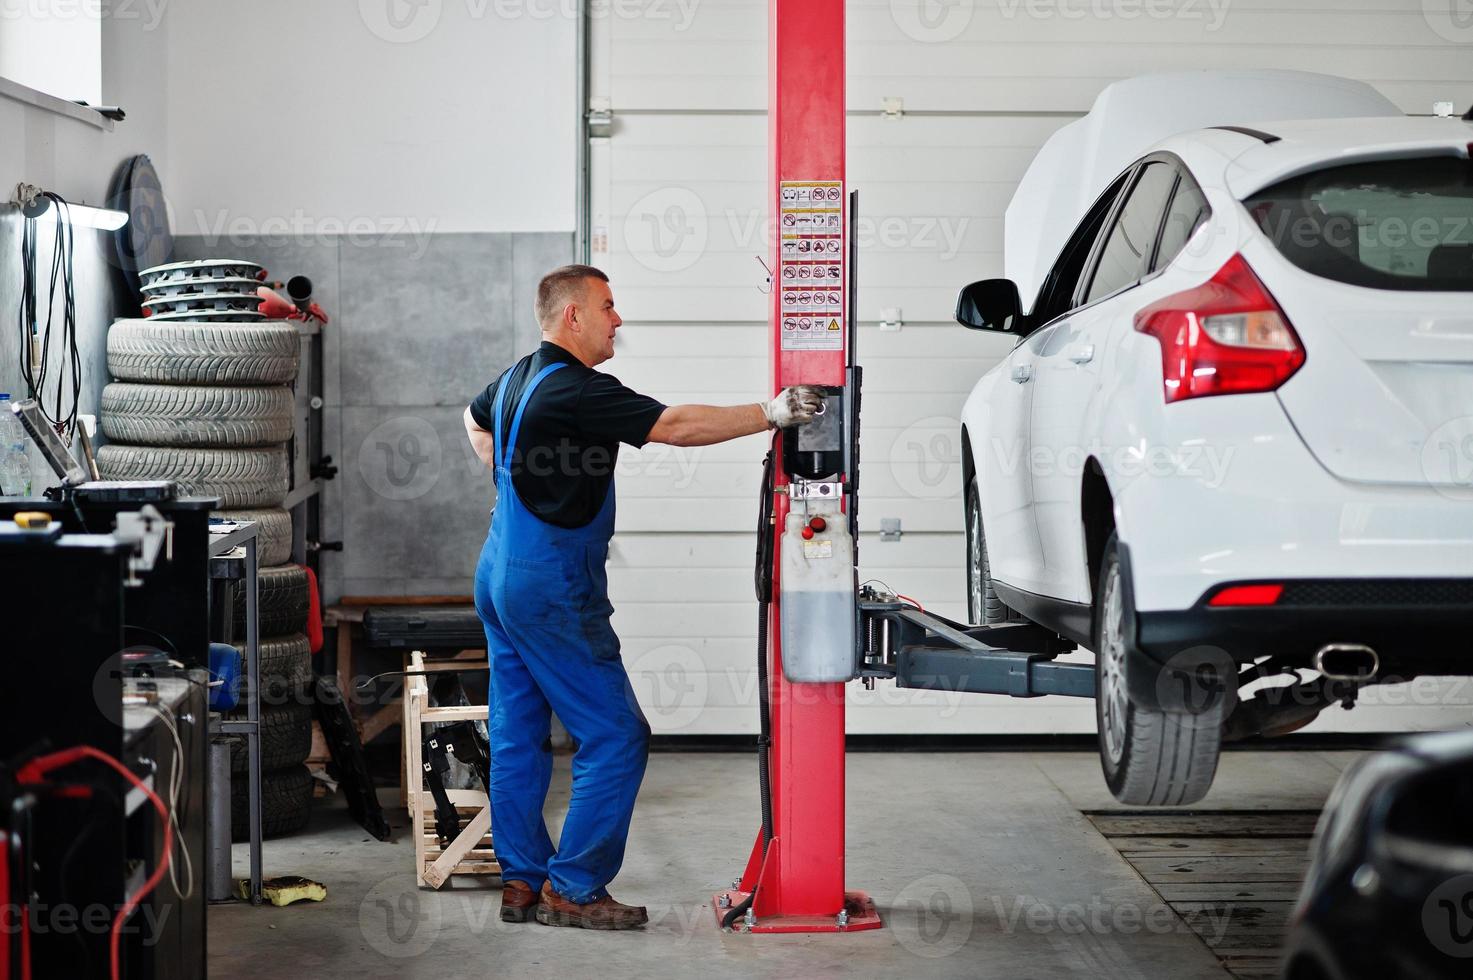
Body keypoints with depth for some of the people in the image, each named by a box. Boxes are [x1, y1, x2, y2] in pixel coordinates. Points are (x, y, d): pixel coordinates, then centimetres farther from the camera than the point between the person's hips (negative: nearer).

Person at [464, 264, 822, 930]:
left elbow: (474, 420, 33)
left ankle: (521, 882, 18)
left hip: (501, 576, 10)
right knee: (615, 736, -3)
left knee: (516, 735, 12)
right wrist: (771, 413, -23)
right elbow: (675, 426, -26)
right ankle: (572, 889, 0)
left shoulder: (518, 378, 11)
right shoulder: (576, 391, -20)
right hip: (551, 590, -10)